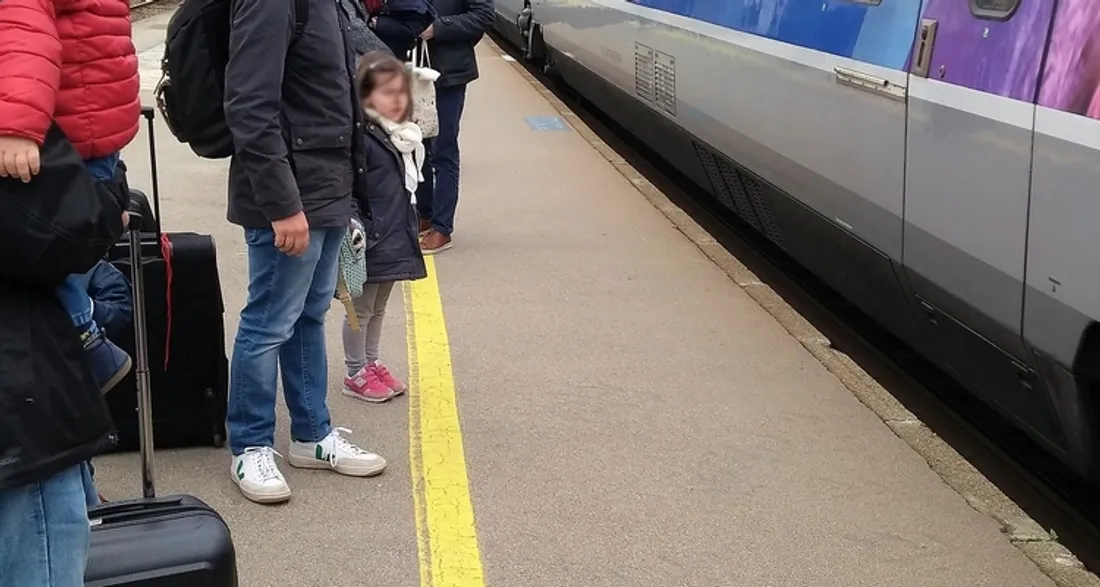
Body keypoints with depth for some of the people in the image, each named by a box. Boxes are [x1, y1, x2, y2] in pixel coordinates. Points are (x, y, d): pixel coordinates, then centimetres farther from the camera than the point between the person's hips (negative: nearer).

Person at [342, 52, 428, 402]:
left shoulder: (405, 135, 8)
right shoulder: (361, 137, -18)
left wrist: (410, 230, 20)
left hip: (395, 240, 8)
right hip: (370, 241, -8)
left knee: (378, 308, 20)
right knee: (361, 310, 6)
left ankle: (372, 364, 32)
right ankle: (356, 374, 17)